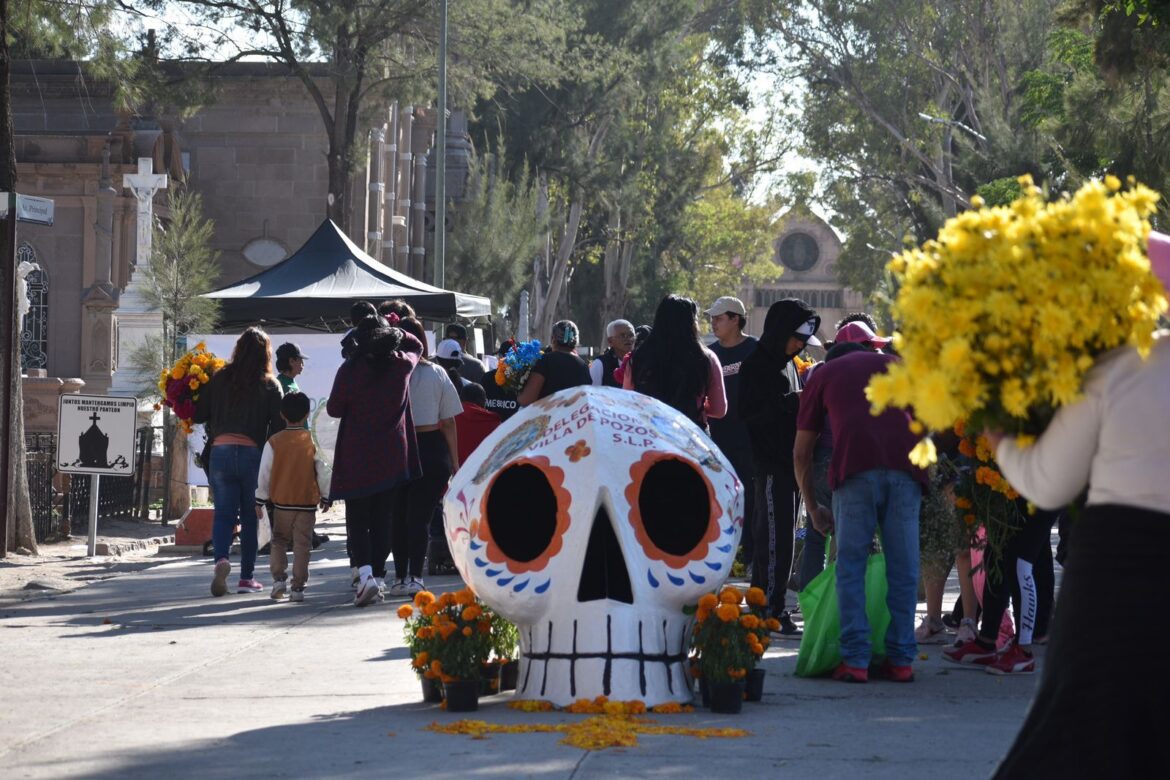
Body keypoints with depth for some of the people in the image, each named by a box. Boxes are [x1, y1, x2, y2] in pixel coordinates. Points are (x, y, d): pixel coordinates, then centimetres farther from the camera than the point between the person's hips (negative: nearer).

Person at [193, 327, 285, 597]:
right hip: (253, 454, -1)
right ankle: (246, 577, 11)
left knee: (223, 513, 6)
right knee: (251, 516, 9)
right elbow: (278, 426, -2)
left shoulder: (219, 378, 5)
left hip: (221, 451, 1)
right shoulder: (270, 386, 2)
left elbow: (199, 415, 6)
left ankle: (221, 559, -21)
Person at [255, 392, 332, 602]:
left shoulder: (274, 442, -4)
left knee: (279, 540, 17)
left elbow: (265, 473, -1)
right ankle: (298, 587, 0)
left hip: (281, 502, 1)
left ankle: (279, 578, 2)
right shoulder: (312, 441, -5)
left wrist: (261, 499, 8)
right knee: (302, 545, 4)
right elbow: (323, 472, -1)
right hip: (308, 502, -1)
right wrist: (325, 497, 12)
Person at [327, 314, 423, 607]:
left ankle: (365, 572, -20)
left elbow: (334, 409, 0)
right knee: (382, 519, 11)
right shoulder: (402, 364, 0)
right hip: (392, 456, 3)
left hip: (356, 457, -3)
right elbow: (417, 346, 24)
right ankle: (378, 575, 14)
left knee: (357, 519, 0)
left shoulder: (350, 369, -10)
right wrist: (395, 331, 25)